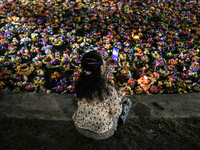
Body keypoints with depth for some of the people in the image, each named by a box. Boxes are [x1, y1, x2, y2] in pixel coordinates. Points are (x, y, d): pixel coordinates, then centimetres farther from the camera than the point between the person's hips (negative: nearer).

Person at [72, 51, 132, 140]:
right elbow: (116, 113, -13)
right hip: (102, 134, -4)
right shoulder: (109, 91, -31)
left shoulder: (80, 83, -17)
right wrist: (118, 92, -2)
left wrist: (108, 67, 9)